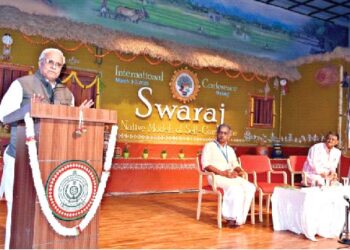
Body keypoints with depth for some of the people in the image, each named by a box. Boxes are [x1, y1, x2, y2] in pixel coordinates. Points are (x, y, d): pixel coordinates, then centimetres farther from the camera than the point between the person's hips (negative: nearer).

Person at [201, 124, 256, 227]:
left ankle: (239, 218, -18)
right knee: (236, 188, -33)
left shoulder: (230, 150, 23)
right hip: (216, 176, -6)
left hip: (231, 177, 6)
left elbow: (235, 165, 19)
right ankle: (232, 217, -20)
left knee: (250, 187, -19)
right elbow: (206, 165, -10)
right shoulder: (209, 146, 2)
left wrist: (239, 171, -7)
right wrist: (223, 173, -19)